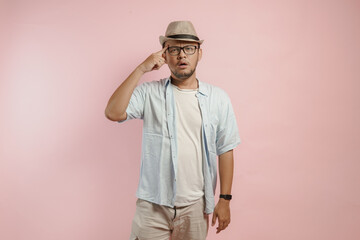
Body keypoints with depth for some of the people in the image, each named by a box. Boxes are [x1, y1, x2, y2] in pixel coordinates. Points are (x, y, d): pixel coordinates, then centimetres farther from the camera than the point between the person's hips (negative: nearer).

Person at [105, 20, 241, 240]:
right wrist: (141, 70, -16)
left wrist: (225, 199, 0)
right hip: (153, 205, 0)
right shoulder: (149, 93, -1)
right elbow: (113, 113, -16)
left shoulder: (218, 98, 1)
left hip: (195, 206, 1)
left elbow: (225, 151, 2)